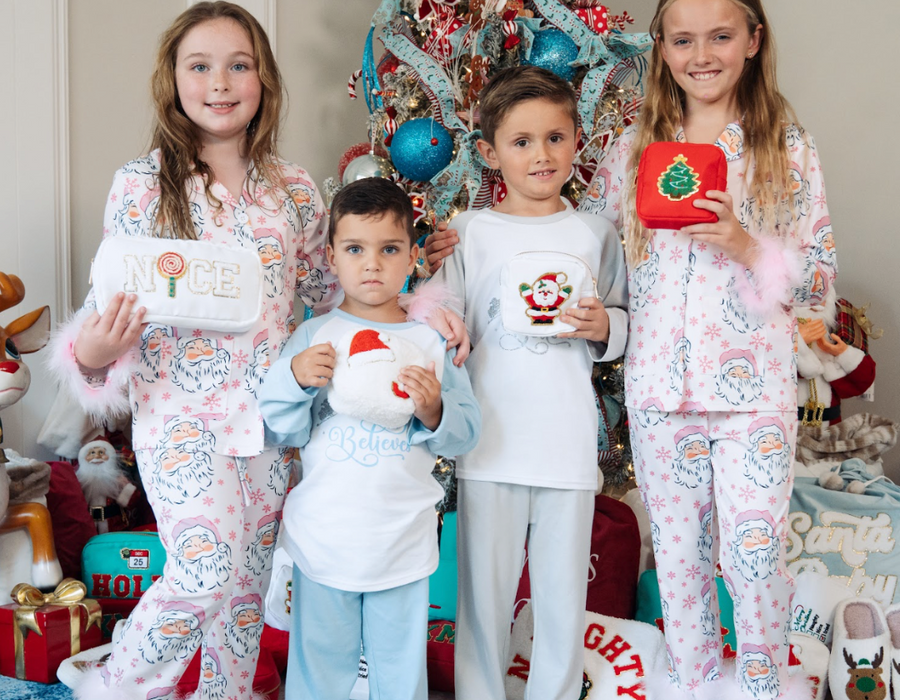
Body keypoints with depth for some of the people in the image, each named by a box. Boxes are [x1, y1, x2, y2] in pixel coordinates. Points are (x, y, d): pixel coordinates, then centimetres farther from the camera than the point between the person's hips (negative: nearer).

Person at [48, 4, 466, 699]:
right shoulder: (144, 183, -4)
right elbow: (117, 298, -2)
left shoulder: (294, 189, 5)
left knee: (249, 581, 13)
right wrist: (93, 352, -23)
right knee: (207, 570, -15)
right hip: (181, 412, -4)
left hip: (269, 411, 4)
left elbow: (328, 290, 12)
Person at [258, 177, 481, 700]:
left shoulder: (432, 341, 1)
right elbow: (286, 431, -1)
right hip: (324, 536, 0)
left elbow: (467, 434, 1)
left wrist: (435, 413, -19)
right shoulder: (314, 337, 0)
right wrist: (294, 380, -18)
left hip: (404, 541, 1)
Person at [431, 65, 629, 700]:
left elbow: (627, 324, 14)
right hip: (490, 440, -1)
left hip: (569, 445, 1)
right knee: (484, 591, 8)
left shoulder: (595, 233, 8)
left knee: (564, 594, 10)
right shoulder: (468, 232, 3)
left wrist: (604, 325, -6)